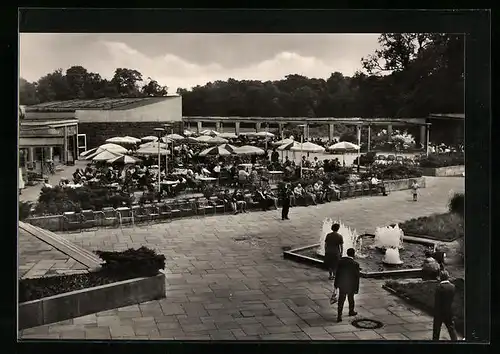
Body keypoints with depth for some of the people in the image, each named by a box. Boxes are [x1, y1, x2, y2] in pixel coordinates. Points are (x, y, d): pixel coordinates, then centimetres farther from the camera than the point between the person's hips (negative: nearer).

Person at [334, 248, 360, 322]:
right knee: (351, 299, 21)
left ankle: (339, 316, 2)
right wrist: (356, 288, -2)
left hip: (341, 285, 2)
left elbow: (337, 273, -2)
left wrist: (336, 283, 8)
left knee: (341, 300, 8)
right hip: (351, 285, -2)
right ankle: (351, 311, 42)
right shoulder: (355, 264, -18)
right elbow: (357, 277, -12)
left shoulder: (341, 261, -10)